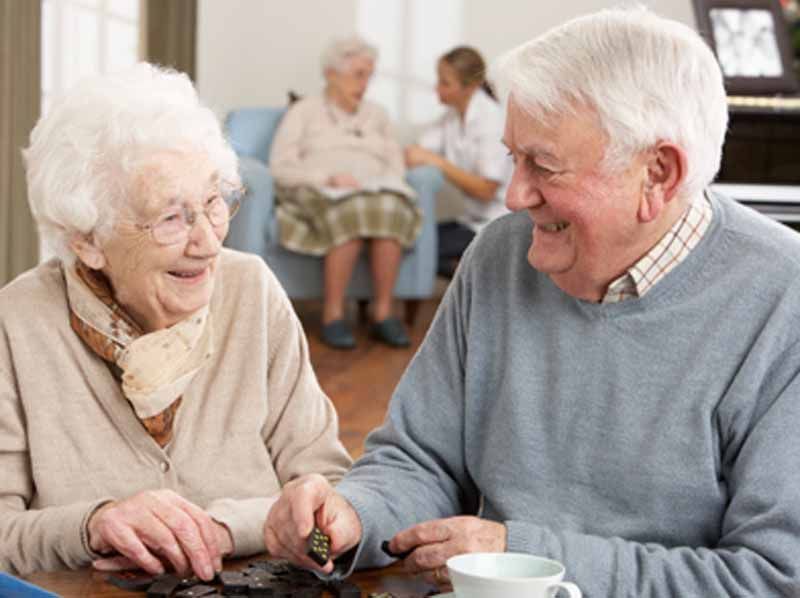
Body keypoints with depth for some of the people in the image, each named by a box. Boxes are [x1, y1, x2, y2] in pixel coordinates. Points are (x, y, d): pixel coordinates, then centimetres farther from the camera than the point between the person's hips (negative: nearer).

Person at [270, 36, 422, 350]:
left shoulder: (377, 115, 28)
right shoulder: (304, 111, 16)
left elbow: (396, 165, 18)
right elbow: (281, 166, 3)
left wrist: (382, 185, -7)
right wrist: (329, 178, -13)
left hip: (377, 192, 3)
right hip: (319, 194, -3)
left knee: (390, 209, -36)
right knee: (353, 213, -40)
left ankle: (383, 313, -30)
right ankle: (333, 314, -32)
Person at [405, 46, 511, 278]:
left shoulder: (492, 120, -16)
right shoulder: (453, 115, 7)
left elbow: (485, 190, -20)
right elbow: (417, 152, 2)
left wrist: (436, 161, -21)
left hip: (496, 226, -8)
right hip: (472, 219, 8)